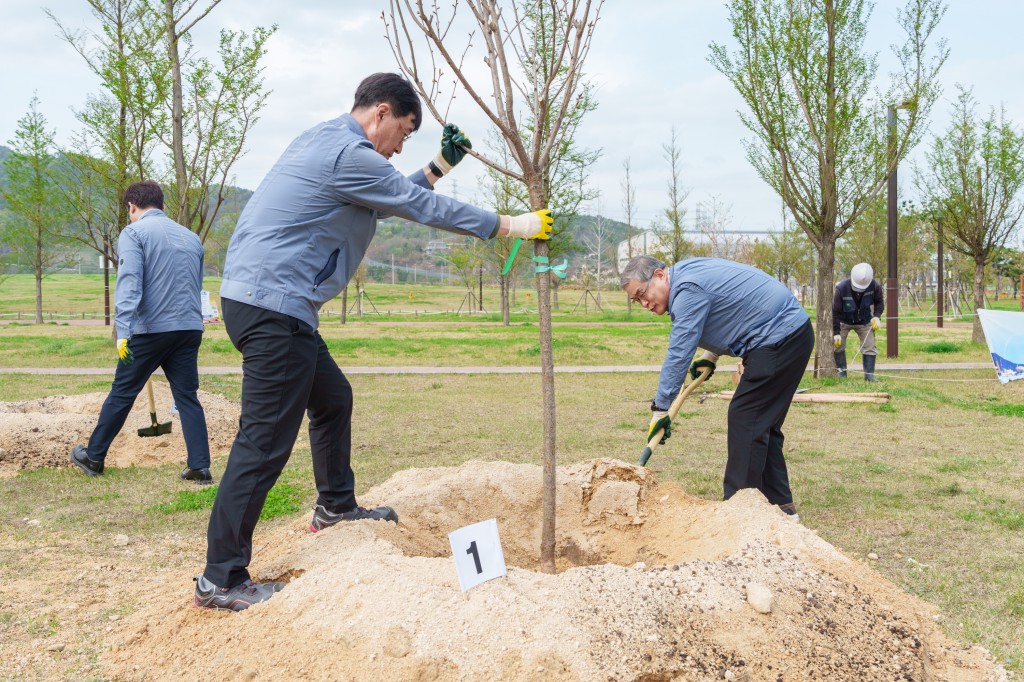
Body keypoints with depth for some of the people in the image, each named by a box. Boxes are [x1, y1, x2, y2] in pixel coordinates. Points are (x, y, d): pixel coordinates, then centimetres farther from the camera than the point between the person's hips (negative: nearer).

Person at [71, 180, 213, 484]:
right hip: (190, 328, 5)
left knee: (121, 394, 9)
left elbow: (129, 283, -16)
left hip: (150, 329, -4)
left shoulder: (134, 233, -3)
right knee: (187, 397, 7)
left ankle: (93, 457, 24)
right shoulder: (191, 237, 15)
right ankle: (200, 467, 0)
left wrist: (123, 331, -22)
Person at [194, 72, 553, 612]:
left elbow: (393, 199, 28)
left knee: (333, 398, 24)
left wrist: (439, 166, 23)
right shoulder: (348, 153, -13)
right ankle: (221, 578, -2)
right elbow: (424, 208, -10)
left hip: (271, 303, 11)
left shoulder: (326, 141, 19)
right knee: (266, 441, -8)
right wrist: (513, 225, -3)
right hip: (273, 307, -11)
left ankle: (335, 508, 40)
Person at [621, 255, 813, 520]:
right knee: (762, 424, 13)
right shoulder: (687, 273, 11)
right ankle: (780, 504, 19)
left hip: (781, 339, -11)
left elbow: (678, 354, -21)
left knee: (746, 420, -10)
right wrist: (711, 355, 15)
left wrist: (660, 409, -18)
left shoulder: (688, 290, -20)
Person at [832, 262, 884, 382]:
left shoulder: (874, 286, -26)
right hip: (844, 321, -1)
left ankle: (869, 374, 2)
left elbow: (879, 302, -5)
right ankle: (841, 372, 5)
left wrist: (877, 316, -23)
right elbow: (835, 311, -24)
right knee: (838, 345, -7)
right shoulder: (841, 288, -32)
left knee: (869, 346, -5)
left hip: (864, 321, 1)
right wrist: (836, 332, -24)